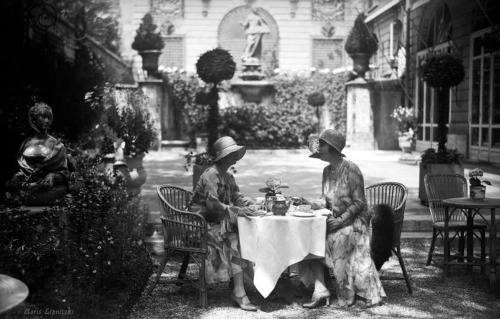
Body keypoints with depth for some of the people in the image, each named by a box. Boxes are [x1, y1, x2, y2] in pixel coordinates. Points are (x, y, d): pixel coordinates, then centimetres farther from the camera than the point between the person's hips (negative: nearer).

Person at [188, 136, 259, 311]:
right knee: (234, 239, -28)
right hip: (203, 223, -8)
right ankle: (239, 292, -26)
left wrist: (252, 204, -5)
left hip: (219, 221, 8)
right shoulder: (211, 175, -15)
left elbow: (237, 197, 15)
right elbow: (212, 204, -25)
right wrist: (236, 211, -31)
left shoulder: (228, 176, 15)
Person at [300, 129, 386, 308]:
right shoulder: (327, 171, 7)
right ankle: (320, 291, -16)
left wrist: (340, 220, -23)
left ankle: (347, 296, -15)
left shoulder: (351, 170, -15)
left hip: (354, 219, -7)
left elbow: (359, 203, -15)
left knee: (337, 239, -32)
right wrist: (310, 204, -8)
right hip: (335, 218, 7)